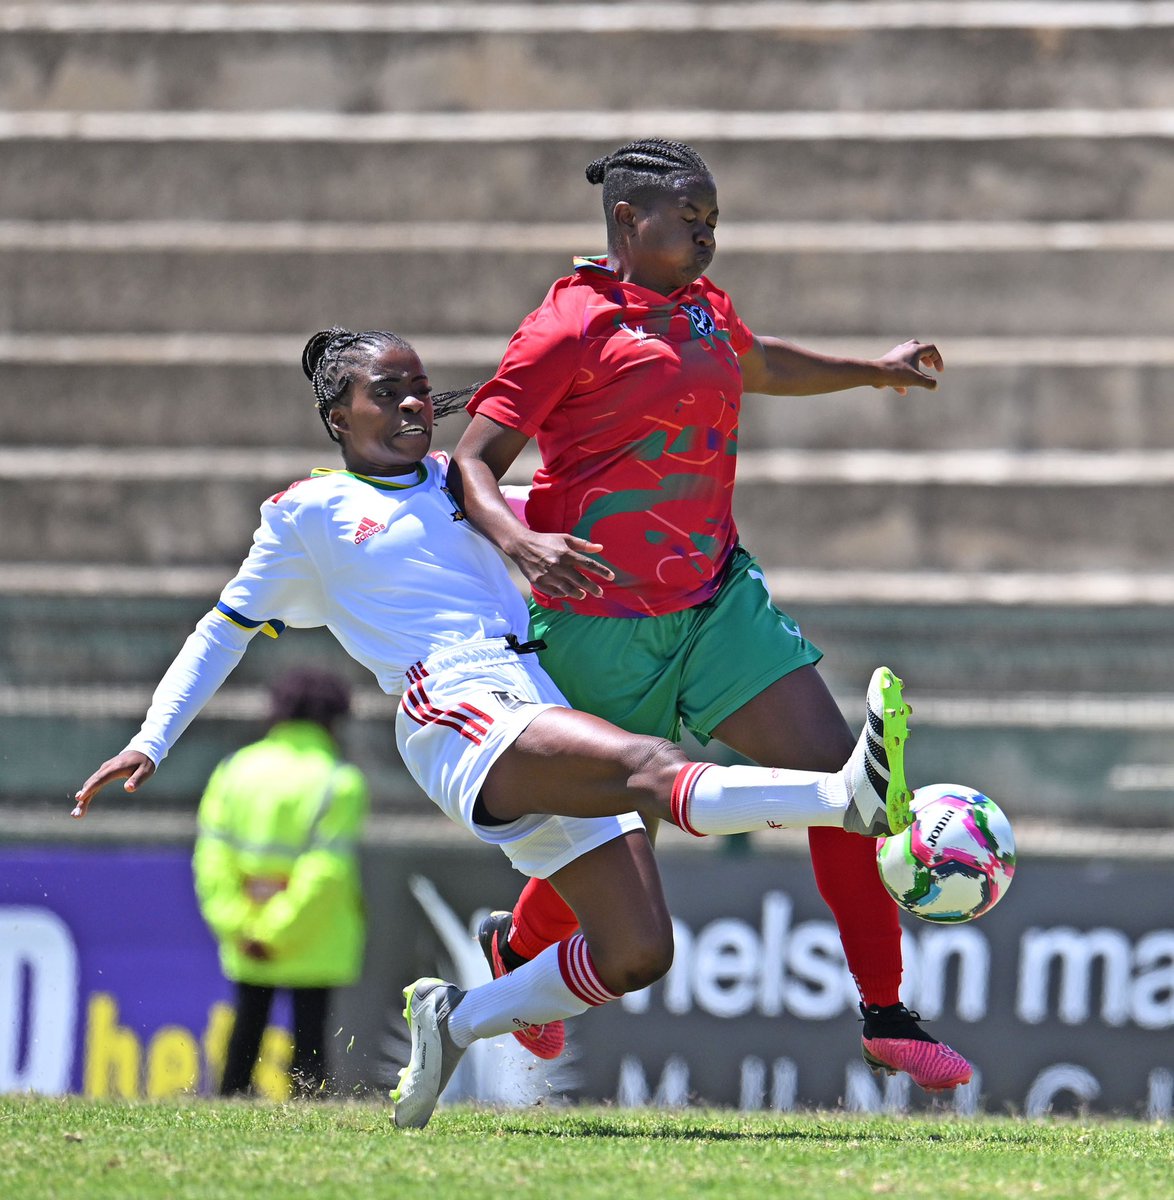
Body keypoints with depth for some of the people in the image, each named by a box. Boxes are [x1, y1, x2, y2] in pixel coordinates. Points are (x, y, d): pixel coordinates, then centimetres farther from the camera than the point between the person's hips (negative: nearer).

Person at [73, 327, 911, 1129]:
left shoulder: (455, 482, 27)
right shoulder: (308, 514, 14)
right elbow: (224, 630, 20)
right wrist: (150, 743, 15)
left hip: (555, 715, 7)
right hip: (460, 715, -7)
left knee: (636, 954, -8)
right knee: (654, 765, -32)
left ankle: (457, 1021, 11)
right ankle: (850, 796, -56)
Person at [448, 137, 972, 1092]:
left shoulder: (706, 311, 11)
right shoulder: (570, 327, -12)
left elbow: (761, 367, 36)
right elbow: (473, 462, -14)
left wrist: (871, 371, 44)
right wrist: (519, 542, -33)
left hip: (715, 594, 6)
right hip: (599, 616, -6)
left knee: (836, 772, -8)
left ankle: (886, 1019, -2)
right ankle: (514, 949, 40)